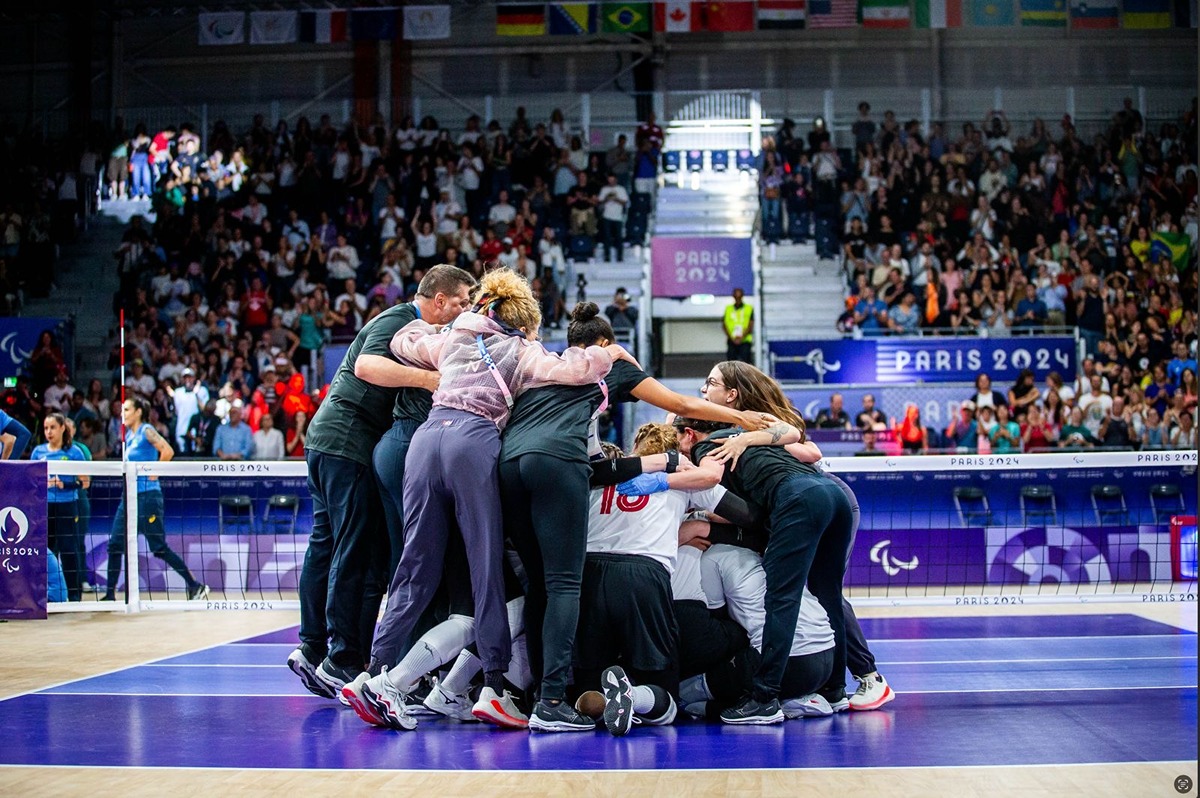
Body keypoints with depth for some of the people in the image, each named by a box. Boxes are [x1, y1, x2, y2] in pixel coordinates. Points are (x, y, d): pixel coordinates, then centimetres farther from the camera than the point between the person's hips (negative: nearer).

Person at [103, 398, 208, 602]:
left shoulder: (146, 431, -11)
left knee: (159, 548, -6)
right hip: (129, 496, 9)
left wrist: (153, 475, -18)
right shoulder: (129, 435, 13)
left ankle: (196, 587, 1)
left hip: (147, 496, -9)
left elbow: (168, 451, -25)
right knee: (115, 545, 5)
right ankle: (110, 595, 11)